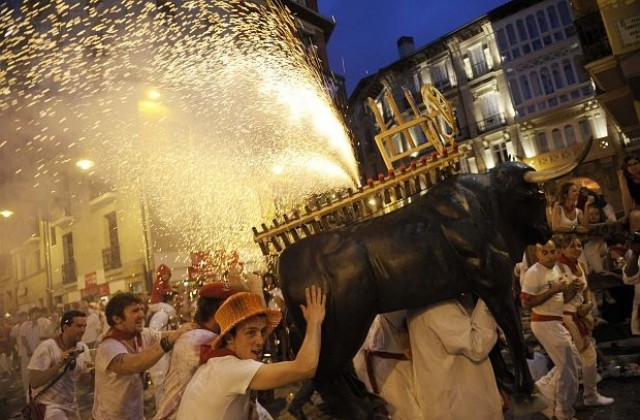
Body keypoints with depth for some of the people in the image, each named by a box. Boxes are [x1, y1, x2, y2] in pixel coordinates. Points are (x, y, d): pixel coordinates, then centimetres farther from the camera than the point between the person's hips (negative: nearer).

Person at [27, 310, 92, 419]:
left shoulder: (83, 348, -3)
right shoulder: (47, 347, -19)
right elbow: (34, 383, -22)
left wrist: (91, 369, -12)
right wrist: (59, 364, -31)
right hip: (48, 405, -6)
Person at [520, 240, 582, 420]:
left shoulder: (556, 269, 8)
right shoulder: (533, 273, -19)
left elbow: (562, 299, 15)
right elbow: (526, 303, -23)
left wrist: (572, 289, -6)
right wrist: (553, 290, -25)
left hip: (558, 322, 9)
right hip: (544, 323, -9)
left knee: (573, 361, 16)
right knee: (568, 366, 1)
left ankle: (543, 390, 27)